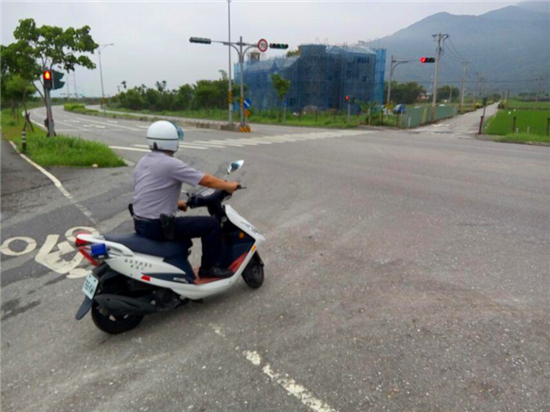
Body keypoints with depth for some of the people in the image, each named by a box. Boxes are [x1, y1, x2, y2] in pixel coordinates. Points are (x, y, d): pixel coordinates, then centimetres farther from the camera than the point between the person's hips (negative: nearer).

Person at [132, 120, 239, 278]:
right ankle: (208, 268, 8)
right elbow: (206, 180, -14)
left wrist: (175, 203, 26)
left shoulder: (143, 162, 9)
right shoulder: (171, 164, -17)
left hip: (140, 223, 9)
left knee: (182, 222, 35)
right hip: (158, 227, -9)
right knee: (212, 224, -5)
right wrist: (229, 186, 1)